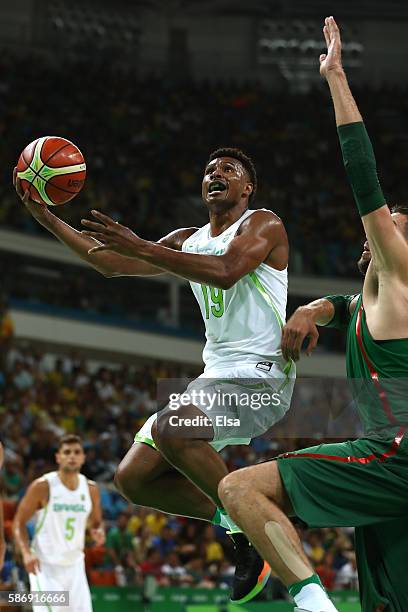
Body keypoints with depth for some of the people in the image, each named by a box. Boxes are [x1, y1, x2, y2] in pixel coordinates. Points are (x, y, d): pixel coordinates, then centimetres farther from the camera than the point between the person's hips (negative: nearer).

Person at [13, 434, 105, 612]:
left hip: (75, 566, 5)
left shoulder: (90, 489, 4)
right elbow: (19, 522, -5)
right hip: (45, 566, -5)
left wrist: (98, 532, -7)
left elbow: (96, 522, 18)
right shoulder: (42, 487, -11)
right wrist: (26, 553, -20)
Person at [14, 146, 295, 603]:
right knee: (132, 478, -2)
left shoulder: (262, 224, -3)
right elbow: (112, 264, 19)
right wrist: (45, 217, 12)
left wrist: (141, 247, -27)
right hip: (214, 376, 8)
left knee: (172, 429, -34)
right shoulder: (187, 241, 20)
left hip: (263, 377, -8)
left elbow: (226, 271, -23)